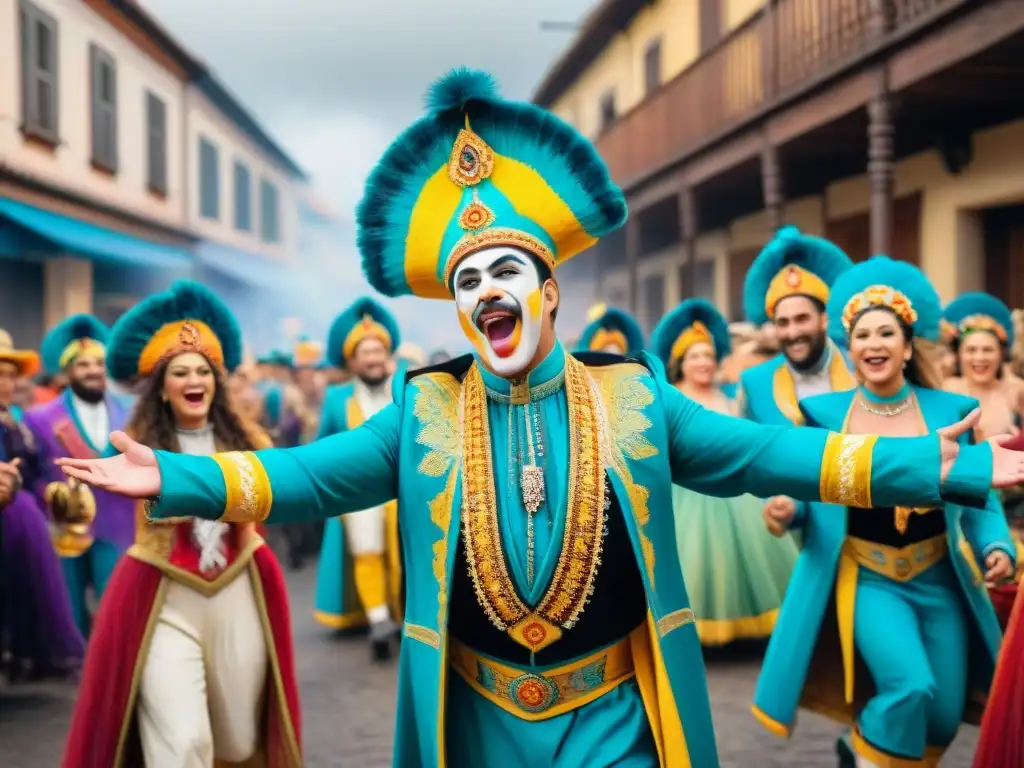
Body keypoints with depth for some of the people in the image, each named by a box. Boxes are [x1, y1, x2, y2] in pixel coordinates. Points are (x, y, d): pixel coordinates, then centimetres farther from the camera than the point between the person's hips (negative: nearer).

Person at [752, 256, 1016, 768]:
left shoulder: (947, 411, -2)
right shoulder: (826, 413, -4)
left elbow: (978, 496, 2)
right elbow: (809, 492, 1)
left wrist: (997, 547, -14)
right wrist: (786, 510, -20)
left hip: (939, 581, 3)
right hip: (867, 579, -3)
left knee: (943, 719, 8)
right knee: (910, 684, -25)